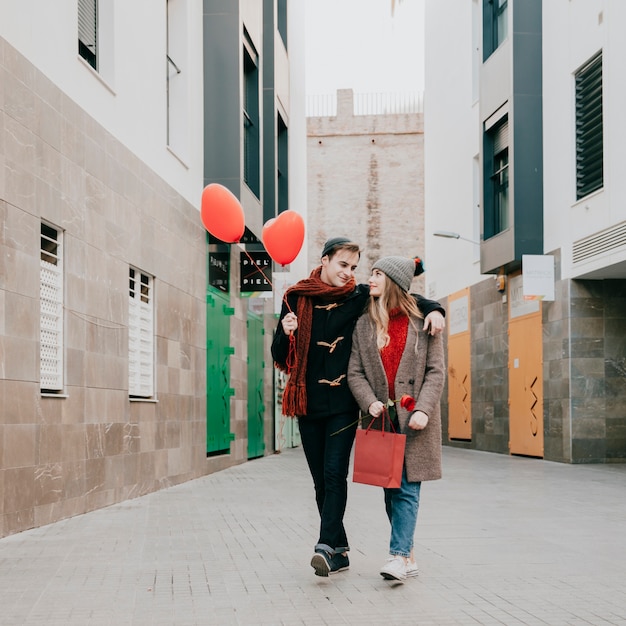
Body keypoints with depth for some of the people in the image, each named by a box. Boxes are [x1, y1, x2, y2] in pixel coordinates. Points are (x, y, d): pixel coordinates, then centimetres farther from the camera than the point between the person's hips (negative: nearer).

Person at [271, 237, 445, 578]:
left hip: (343, 403, -2)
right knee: (321, 480, 6)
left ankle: (326, 546, -19)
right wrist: (286, 334, -14)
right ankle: (339, 549, 15)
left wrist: (433, 309, -6)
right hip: (309, 404, 2)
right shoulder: (296, 299, 6)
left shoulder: (359, 297, 3)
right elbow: (279, 357, 8)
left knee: (334, 474, -14)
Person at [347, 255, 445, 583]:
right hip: (381, 417, 4)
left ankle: (398, 556, -12)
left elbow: (436, 371, -1)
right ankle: (409, 556, 16)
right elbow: (355, 372, 5)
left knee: (407, 488, -9)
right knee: (391, 490, 7)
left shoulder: (423, 321, 1)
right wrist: (370, 402, -12)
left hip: (414, 418, -3)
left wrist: (423, 410, -12)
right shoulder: (364, 325, 9)